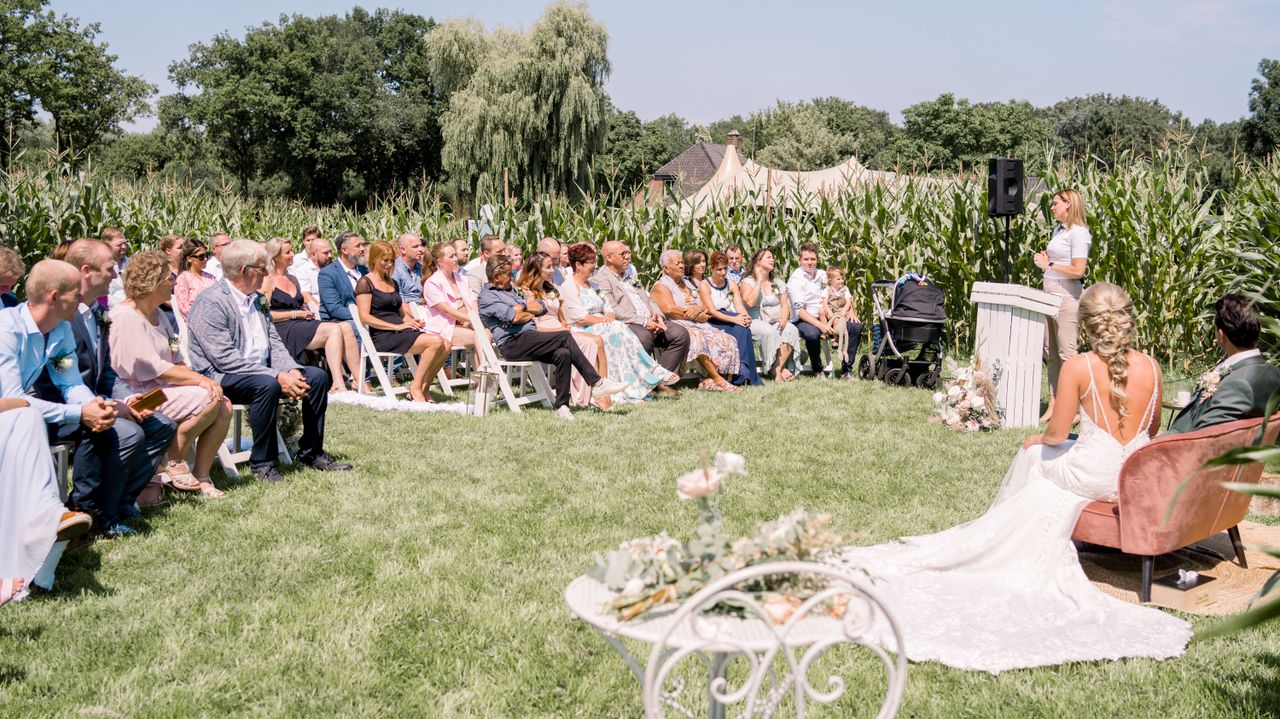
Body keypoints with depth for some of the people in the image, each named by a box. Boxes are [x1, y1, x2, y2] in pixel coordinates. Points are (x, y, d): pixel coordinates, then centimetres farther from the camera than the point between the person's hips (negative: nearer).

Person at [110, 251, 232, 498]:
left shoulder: (158, 314, 17)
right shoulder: (126, 318, -14)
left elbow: (176, 361, 16)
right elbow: (155, 370, -19)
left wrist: (197, 378, -4)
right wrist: (200, 380, -17)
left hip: (163, 388, 9)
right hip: (139, 394, -9)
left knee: (224, 407, -9)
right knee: (208, 399, -24)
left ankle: (201, 477, -5)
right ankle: (174, 463, -8)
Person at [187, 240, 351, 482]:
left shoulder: (256, 299, 13)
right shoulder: (210, 303, -15)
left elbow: (274, 343, 12)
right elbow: (225, 359, -23)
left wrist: (291, 370, -9)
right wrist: (277, 376, -26)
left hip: (262, 371, 9)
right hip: (220, 377, -8)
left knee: (318, 376, -5)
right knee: (267, 385, -36)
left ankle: (311, 451, 6)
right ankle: (262, 462, -20)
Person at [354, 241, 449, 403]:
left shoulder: (393, 283, 23)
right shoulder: (365, 283, -2)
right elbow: (365, 317, -12)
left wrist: (412, 321, 3)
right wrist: (397, 326, -17)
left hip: (401, 332, 8)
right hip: (382, 337, -8)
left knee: (445, 345, -16)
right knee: (435, 341, -27)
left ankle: (423, 389, -9)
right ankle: (415, 388, -17)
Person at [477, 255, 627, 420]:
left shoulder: (508, 291, 30)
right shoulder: (486, 296, 1)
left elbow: (541, 308, 21)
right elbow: (513, 317, -16)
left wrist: (522, 307, 2)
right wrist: (529, 312, 5)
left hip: (527, 341, 8)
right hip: (511, 343, -8)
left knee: (563, 353, -21)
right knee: (564, 337, -22)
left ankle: (561, 406, -21)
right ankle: (597, 383, -19)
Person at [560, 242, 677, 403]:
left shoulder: (592, 285, 22)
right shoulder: (568, 287, -5)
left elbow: (607, 308, 18)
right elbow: (580, 318, -15)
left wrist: (609, 316, -5)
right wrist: (604, 320, -13)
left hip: (600, 328, 7)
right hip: (581, 333, -7)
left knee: (619, 329, -25)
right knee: (618, 329, -29)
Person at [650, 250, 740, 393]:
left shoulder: (686, 286, 25)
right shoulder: (661, 287, 4)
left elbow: (705, 313, 17)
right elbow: (669, 310, -15)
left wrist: (698, 310, -9)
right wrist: (695, 315, -7)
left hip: (695, 326, 8)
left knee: (725, 341, -13)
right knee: (697, 339, -37)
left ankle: (710, 380, -23)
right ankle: (718, 379, -34)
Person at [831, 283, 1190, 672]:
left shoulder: (1078, 367, -16)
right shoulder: (1150, 367, -3)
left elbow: (1057, 433, -10)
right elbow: (1152, 429, 12)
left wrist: (1040, 439, 13)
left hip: (1094, 475, -5)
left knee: (1034, 455, 26)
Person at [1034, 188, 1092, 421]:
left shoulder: (1078, 232, -12)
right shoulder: (1058, 229, 15)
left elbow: (1078, 270, -18)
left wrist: (1048, 265, -13)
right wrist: (1044, 259, 7)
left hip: (1067, 295, -9)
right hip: (1050, 294, 9)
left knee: (1066, 353, -7)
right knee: (1050, 353, 10)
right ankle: (1053, 405, 16)